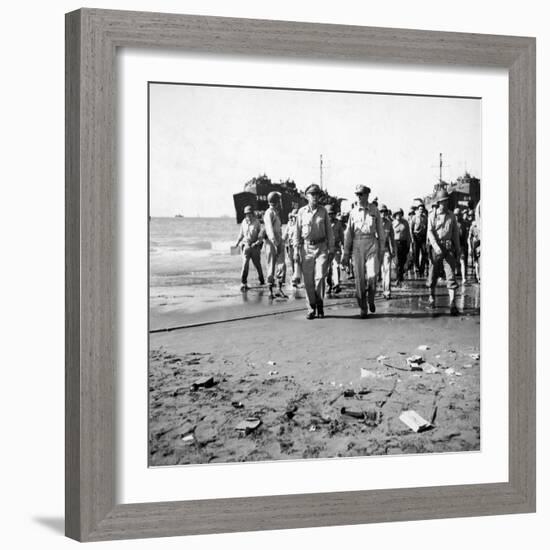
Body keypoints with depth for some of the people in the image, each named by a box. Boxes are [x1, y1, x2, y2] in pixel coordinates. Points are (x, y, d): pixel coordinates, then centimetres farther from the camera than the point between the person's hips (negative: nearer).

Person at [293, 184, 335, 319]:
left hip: (321, 247, 0)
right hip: (306, 247, 0)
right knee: (308, 280, 0)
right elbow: (297, 232, 5)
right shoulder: (302, 212, 3)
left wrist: (331, 249, 3)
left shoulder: (323, 211, 5)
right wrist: (296, 250, 0)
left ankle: (320, 306, 6)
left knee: (320, 277, -10)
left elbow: (329, 231, 7)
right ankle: (311, 309, 11)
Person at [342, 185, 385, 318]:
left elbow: (380, 230, 9)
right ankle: (363, 308, 9)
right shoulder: (353, 212, 8)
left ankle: (371, 299, 16)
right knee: (359, 278, 0)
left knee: (372, 276, -13)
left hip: (372, 244, -1)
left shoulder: (374, 210, 5)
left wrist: (381, 249, 4)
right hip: (357, 246, 1)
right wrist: (346, 254, 7)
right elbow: (348, 233, 10)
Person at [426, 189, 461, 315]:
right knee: (433, 274, 8)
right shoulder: (433, 216, 2)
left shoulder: (451, 216, 11)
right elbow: (430, 232, -7)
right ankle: (432, 297, 32)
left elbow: (455, 232, 16)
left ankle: (452, 304, -13)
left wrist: (458, 248, 12)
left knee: (451, 275, -8)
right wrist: (436, 247, -19)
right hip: (436, 247, -1)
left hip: (449, 248, 1)